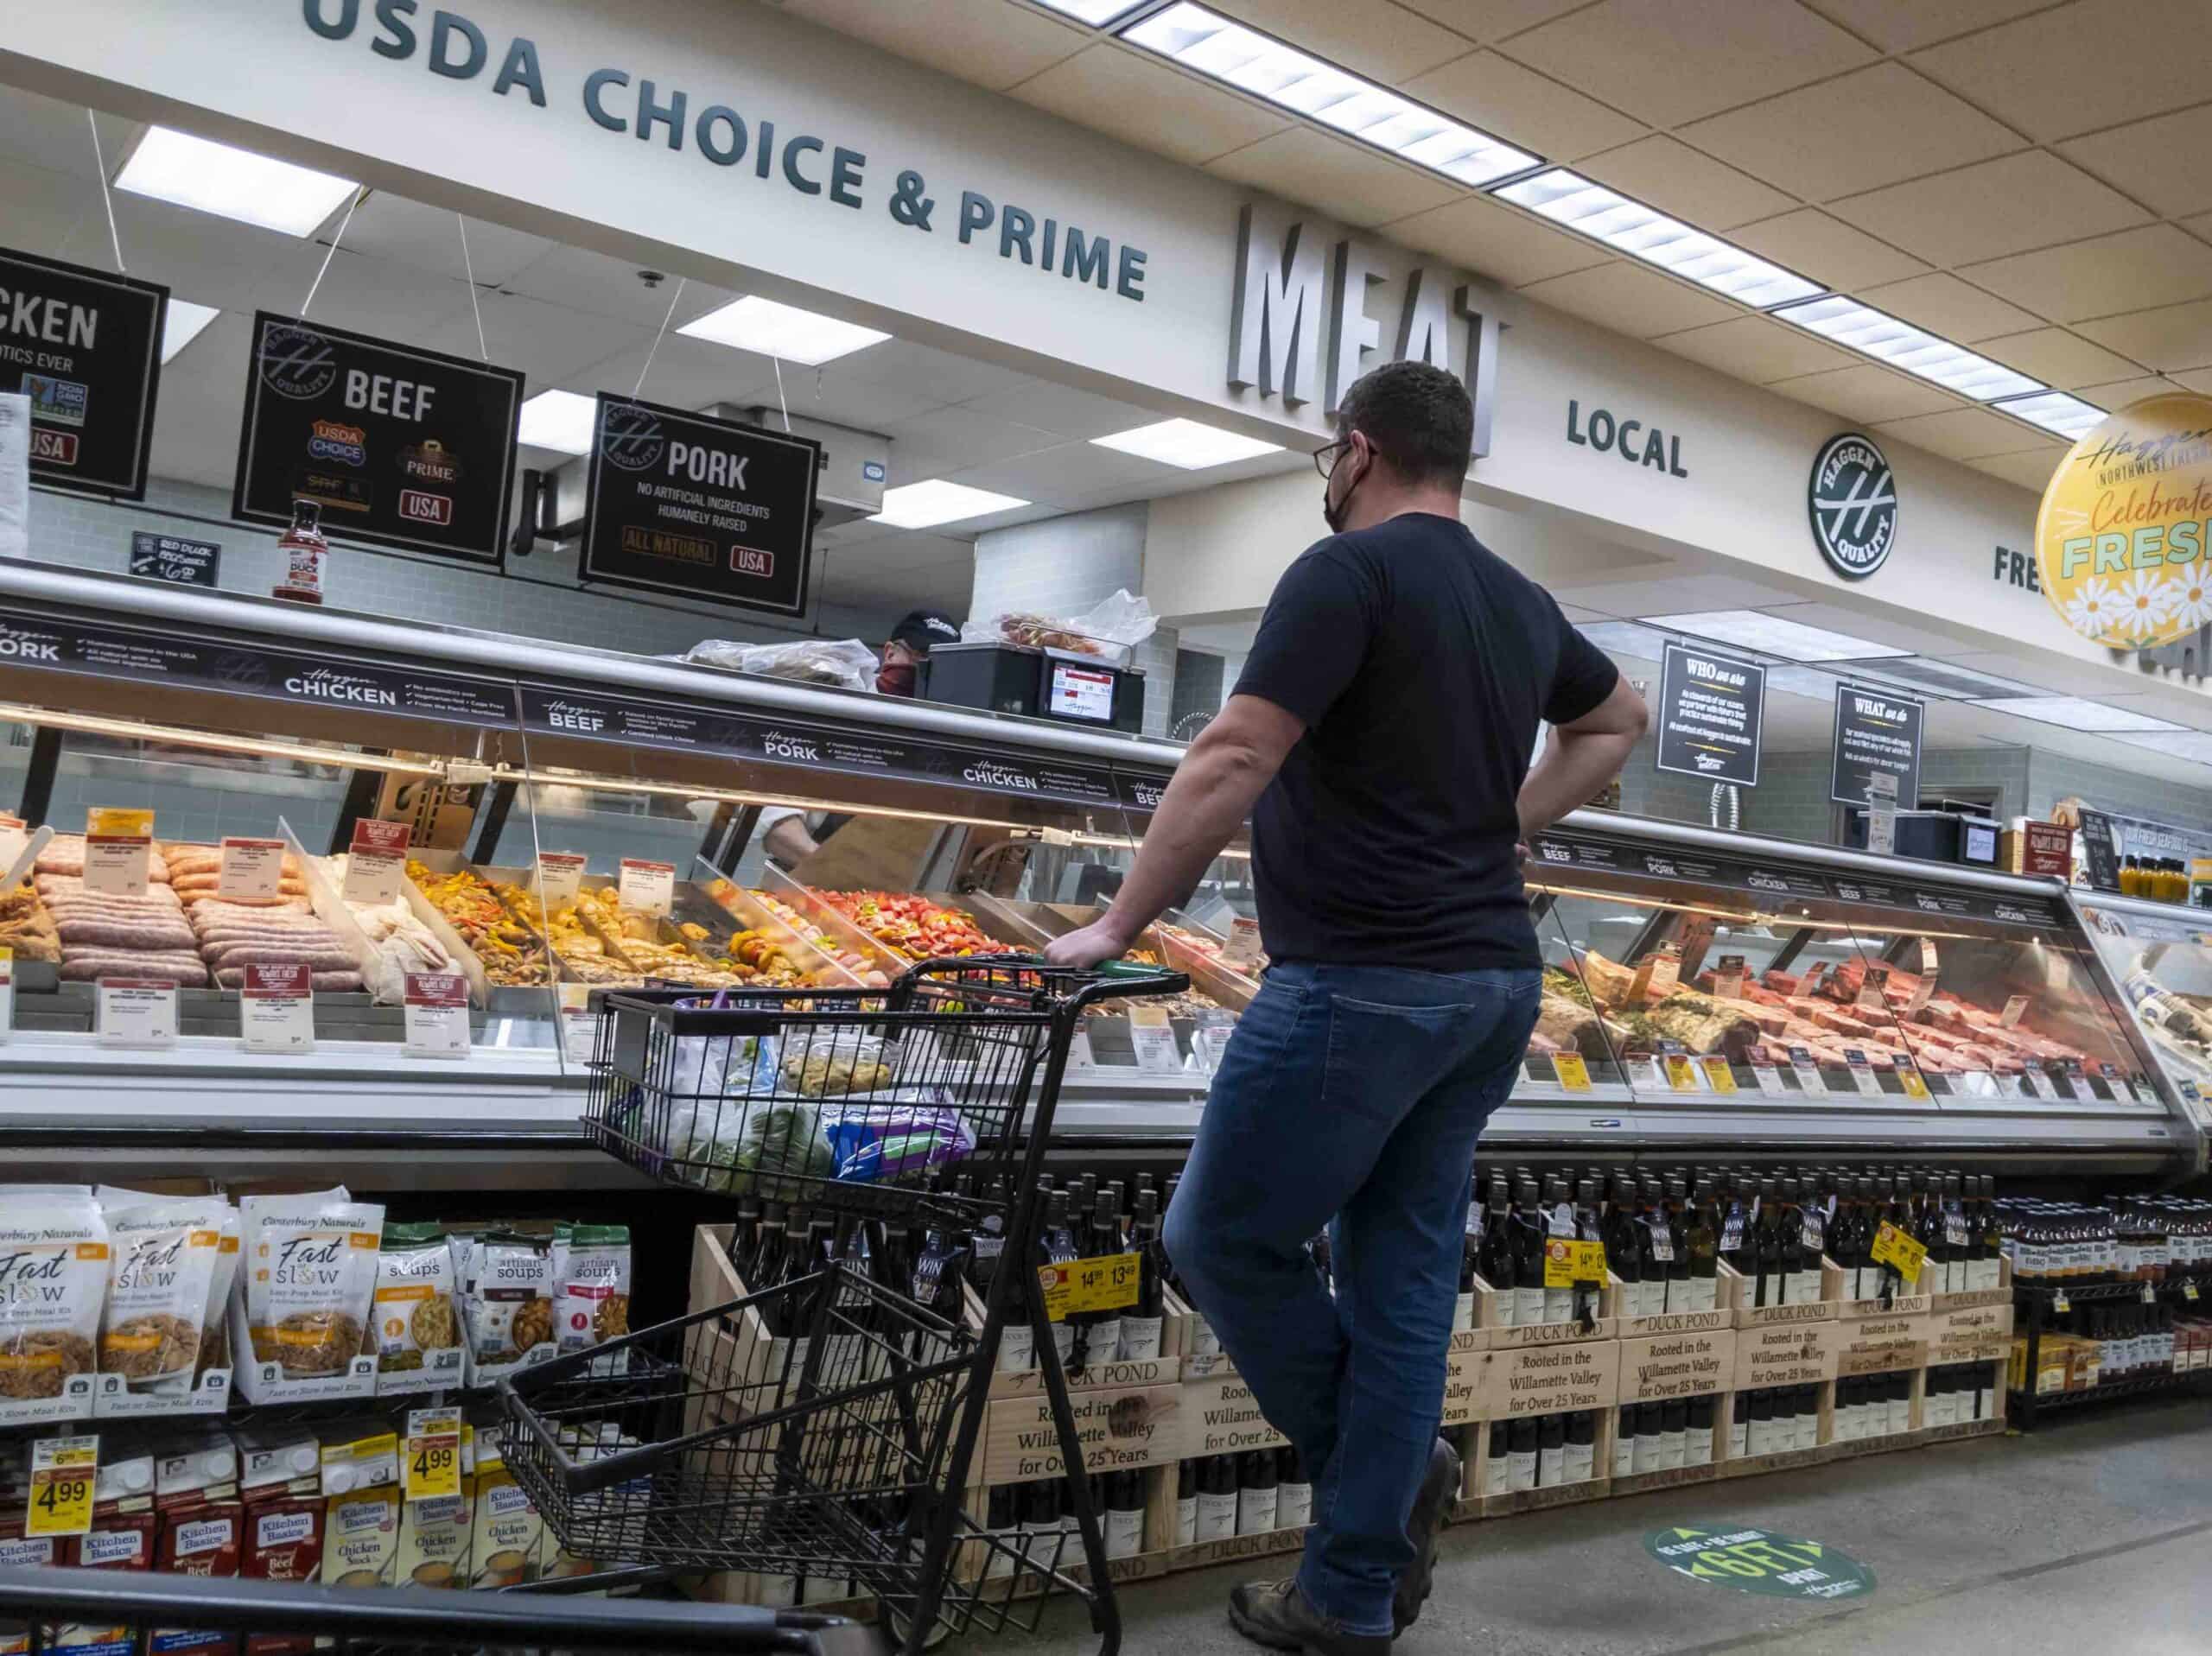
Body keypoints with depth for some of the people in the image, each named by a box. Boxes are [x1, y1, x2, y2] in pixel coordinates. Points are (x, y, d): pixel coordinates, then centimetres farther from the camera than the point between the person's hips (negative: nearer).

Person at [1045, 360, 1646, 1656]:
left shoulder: (1348, 572, -10)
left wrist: (1118, 927, -10)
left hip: (1363, 984, -8)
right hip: (1493, 981, 8)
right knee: (1405, 1271, 11)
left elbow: (1231, 767, -17)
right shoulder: (1524, 604, 14)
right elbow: (1618, 721, 32)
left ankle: (1399, 1470, 13)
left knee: (1225, 1236, 7)